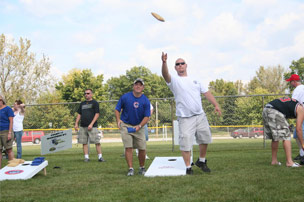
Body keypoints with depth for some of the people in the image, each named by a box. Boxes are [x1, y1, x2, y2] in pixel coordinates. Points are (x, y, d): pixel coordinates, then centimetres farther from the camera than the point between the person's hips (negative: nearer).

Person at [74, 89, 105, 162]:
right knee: (84, 142, 3)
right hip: (82, 126, 5)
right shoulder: (82, 103, 18)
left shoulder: (95, 103, 2)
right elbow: (79, 114, 21)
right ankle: (86, 157, 9)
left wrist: (91, 124, -13)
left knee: (97, 142, -8)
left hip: (92, 126, -5)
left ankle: (100, 157, -2)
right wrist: (76, 123, 9)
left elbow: (97, 114, -5)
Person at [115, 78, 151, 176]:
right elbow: (117, 110, 3)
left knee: (142, 148, -1)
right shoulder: (125, 97, -4)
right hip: (125, 125, -1)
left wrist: (139, 126, -19)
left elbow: (147, 116, -5)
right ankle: (130, 169, -1)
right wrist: (118, 120, -14)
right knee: (128, 147, -9)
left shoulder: (146, 101, -4)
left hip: (139, 126, 1)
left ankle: (142, 168, 19)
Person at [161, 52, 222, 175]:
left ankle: (201, 161, 32)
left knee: (205, 139, 12)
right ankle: (188, 167, 5)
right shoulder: (174, 81, 1)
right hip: (185, 118, -5)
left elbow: (206, 93, 15)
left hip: (200, 115, 5)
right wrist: (164, 62, -39)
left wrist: (216, 105, 2)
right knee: (186, 143, -7)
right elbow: (165, 75, -21)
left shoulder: (195, 80, 17)